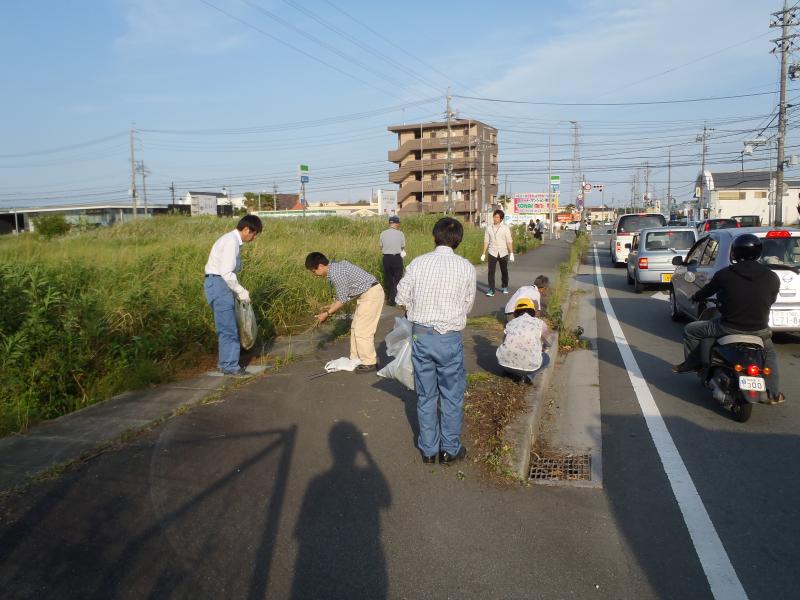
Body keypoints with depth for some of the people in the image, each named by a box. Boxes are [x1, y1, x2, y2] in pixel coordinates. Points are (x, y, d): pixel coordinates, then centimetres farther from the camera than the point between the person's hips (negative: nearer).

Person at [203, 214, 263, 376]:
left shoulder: (234, 240, 13)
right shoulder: (231, 242, -17)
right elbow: (227, 272, -22)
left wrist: (239, 290, 11)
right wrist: (241, 291, -14)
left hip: (221, 284, 10)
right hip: (218, 283, -10)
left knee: (227, 326, 17)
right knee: (228, 327, -5)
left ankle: (224, 360, 28)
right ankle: (229, 365, 3)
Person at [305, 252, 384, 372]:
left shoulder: (336, 274, -22)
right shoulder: (336, 267, 8)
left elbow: (342, 299, -14)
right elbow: (341, 295, 15)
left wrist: (327, 314, -6)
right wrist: (330, 309, 17)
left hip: (371, 294, -10)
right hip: (366, 294, 10)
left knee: (362, 330, -4)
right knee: (355, 328, 15)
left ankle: (369, 363, 7)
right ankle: (356, 359, 24)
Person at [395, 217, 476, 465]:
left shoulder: (418, 263, -4)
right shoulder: (466, 267, -7)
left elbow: (402, 297, 1)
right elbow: (467, 304, 2)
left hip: (421, 335, 2)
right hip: (449, 338, -2)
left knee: (426, 396, 15)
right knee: (452, 396, 14)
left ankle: (428, 450, 26)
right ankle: (450, 450, 25)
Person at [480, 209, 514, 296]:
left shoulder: (505, 228, -3)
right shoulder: (489, 228, 2)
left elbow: (509, 241, -3)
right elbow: (486, 241, 4)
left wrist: (511, 253, -7)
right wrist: (483, 254, 1)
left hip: (503, 253, 0)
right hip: (492, 253, 0)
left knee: (504, 271, 13)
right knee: (491, 271, -9)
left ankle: (504, 287, 32)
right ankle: (491, 290, -7)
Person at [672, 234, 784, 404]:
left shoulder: (725, 274, -10)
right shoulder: (772, 278, -4)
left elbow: (708, 290, 6)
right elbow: (770, 300, 12)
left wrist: (695, 297, 29)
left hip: (729, 327, -3)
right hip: (759, 329, 4)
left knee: (690, 330, 18)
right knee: (769, 353, 35)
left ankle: (691, 363, 28)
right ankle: (774, 394, 35)